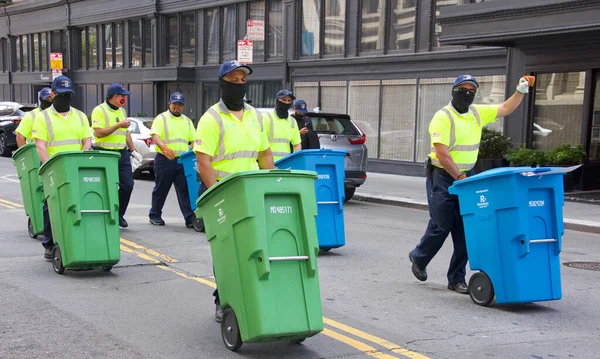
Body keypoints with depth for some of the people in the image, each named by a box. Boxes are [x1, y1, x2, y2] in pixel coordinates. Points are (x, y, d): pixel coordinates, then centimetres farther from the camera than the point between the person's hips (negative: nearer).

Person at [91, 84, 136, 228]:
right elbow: (99, 133, -18)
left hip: (123, 153, 7)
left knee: (128, 185, 2)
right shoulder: (99, 110, -8)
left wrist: (132, 149, 16)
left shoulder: (121, 110, 17)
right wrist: (119, 125, -19)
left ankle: (119, 215, 18)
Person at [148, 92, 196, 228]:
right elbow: (155, 136, -14)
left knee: (185, 190, -3)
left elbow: (193, 139, 17)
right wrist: (164, 148, -32)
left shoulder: (187, 121, 17)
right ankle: (155, 215, 23)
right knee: (161, 190, 8)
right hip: (164, 160, -3)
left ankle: (190, 218, -6)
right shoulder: (161, 118, 0)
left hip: (183, 161, 4)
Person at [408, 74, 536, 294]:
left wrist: (521, 91, 3)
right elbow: (441, 154, -19)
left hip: (466, 177, 6)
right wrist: (459, 177, -18)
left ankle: (456, 279, 10)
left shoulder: (477, 113, 9)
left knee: (464, 229, 2)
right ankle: (418, 257, 26)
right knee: (441, 226, -2)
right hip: (442, 177, -6)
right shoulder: (443, 117, -13)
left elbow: (506, 109, 17)